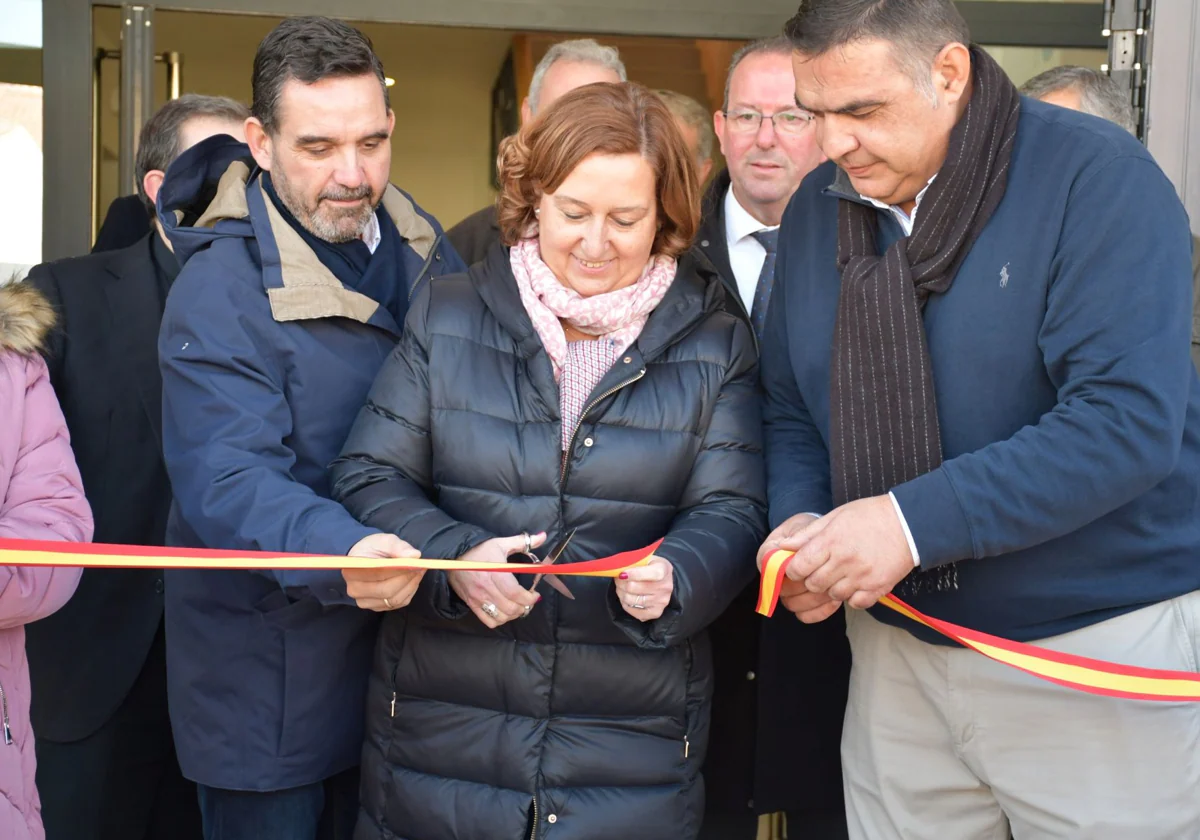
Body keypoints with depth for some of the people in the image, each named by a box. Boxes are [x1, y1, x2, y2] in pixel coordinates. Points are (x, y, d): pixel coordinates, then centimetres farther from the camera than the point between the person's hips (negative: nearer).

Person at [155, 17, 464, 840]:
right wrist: (342, 551, -45)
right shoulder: (221, 290, -19)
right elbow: (225, 480, -28)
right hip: (269, 678, -6)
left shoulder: (421, 244, 2)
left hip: (404, 646, 6)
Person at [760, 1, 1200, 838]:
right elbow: (792, 408, 10)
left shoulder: (1097, 177, -15)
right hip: (900, 641, 5)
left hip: (1101, 649, -4)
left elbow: (1129, 420, -24)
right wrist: (798, 524, -10)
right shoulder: (818, 206, 3)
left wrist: (915, 521, -28)